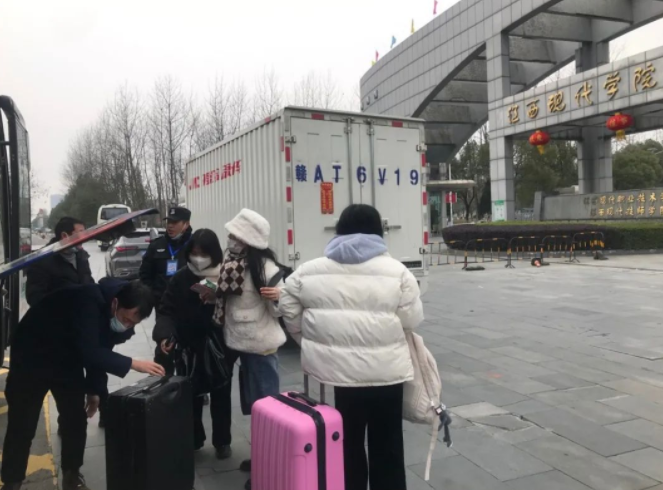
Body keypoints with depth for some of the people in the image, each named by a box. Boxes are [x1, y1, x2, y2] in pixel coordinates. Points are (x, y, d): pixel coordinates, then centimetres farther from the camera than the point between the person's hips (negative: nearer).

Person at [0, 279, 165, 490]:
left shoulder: (114, 312, -12)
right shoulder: (88, 301, -36)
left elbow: (98, 350, 1)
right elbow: (88, 351, -41)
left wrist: (94, 389, 3)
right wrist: (133, 364, -40)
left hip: (67, 359, 6)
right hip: (32, 357, -6)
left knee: (76, 421, 3)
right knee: (21, 426, 0)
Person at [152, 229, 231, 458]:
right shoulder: (181, 278, -6)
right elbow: (167, 311, -8)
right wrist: (164, 334, -24)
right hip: (189, 348, 1)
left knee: (219, 395, 14)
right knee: (191, 396, 12)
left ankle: (222, 441, 31)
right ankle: (193, 441, 31)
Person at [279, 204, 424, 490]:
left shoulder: (309, 271, 3)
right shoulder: (396, 271, -5)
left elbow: (288, 309, 7)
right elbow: (412, 319, -4)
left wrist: (314, 342, 17)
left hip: (336, 369, 2)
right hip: (385, 371, -2)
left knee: (347, 443, 15)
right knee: (386, 445, 14)